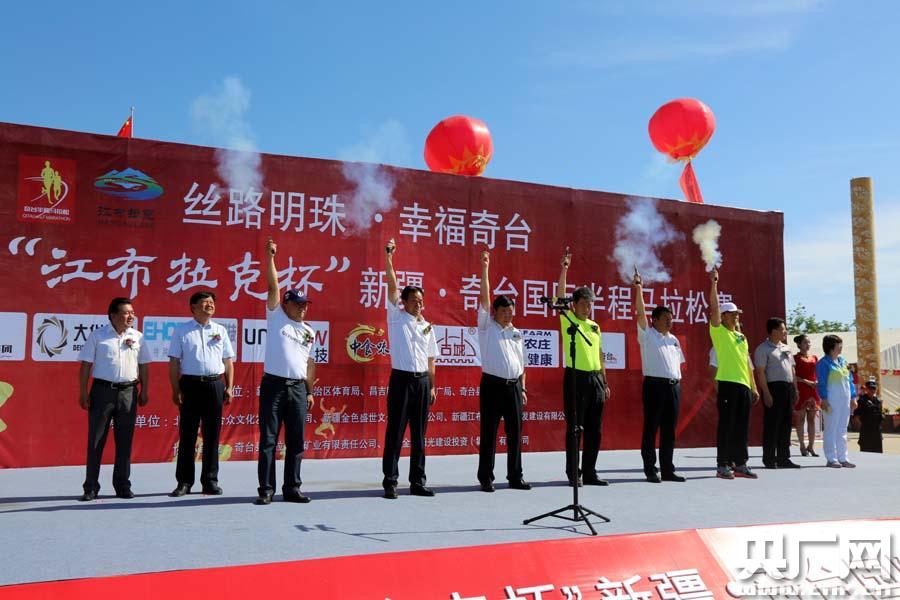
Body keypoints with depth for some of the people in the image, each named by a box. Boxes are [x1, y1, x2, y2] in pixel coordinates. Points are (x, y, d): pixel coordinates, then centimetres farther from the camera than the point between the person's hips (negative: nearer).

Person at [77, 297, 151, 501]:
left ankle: (123, 486, 15)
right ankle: (90, 488, 8)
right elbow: (86, 365, 0)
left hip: (128, 391, 2)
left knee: (125, 441, 6)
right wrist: (84, 393, -5)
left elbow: (144, 365, 12)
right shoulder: (97, 335, 1)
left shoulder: (138, 337, 8)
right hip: (102, 390, -2)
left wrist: (144, 391, 7)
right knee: (96, 440, 1)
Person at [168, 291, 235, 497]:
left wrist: (229, 387, 5)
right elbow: (174, 362, 2)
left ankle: (210, 481, 14)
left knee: (212, 435, 5)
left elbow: (228, 361, 13)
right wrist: (176, 390, -5)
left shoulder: (220, 330, 13)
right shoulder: (182, 331, 5)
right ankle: (184, 482, 10)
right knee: (187, 434, 2)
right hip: (190, 384, -2)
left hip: (215, 384, 2)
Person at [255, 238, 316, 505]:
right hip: (273, 385, -4)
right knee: (268, 439, -1)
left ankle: (292, 488, 15)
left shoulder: (309, 331, 15)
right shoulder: (275, 317, 4)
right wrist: (270, 256, -13)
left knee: (296, 441, 7)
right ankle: (266, 489, 5)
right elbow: (273, 287, -5)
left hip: (298, 388, 4)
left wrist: (310, 392, 13)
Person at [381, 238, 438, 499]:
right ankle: (390, 482, 2)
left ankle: (417, 482, 15)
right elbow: (392, 287, -8)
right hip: (401, 379, -4)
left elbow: (430, 359, 15)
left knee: (419, 434, 8)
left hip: (422, 381, 5)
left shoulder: (428, 327, 14)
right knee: (395, 432, -3)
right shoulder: (396, 317, 3)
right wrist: (388, 259, -16)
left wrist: (432, 386, 10)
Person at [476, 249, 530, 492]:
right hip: (492, 384, -4)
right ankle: (485, 478, 6)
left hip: (514, 386, 5)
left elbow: (521, 364, 18)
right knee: (489, 433, -1)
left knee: (515, 433, 7)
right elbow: (484, 298, -6)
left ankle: (515, 477, 16)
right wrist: (485, 269, -11)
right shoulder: (486, 327, 4)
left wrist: (522, 388, 10)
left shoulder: (517, 333, 16)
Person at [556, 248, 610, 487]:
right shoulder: (567, 320, -1)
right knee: (574, 428, -3)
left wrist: (604, 383, 16)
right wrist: (563, 270, -23)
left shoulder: (595, 326, 16)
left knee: (594, 430, 8)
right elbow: (559, 297, -16)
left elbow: (599, 356, 19)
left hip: (595, 379, 6)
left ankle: (589, 473, 17)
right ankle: (573, 473, 5)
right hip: (576, 378, -6)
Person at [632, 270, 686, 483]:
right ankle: (650, 470, 3)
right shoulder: (647, 335, 1)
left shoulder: (674, 340, 19)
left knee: (669, 430, 8)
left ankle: (667, 470, 14)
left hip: (673, 386, 6)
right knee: (651, 428, -2)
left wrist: (678, 382, 12)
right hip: (654, 384, -6)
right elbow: (640, 312, -11)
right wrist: (638, 289, -17)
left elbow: (678, 363, 22)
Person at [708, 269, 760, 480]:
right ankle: (722, 465, 0)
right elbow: (714, 308, -14)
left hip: (744, 385, 7)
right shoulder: (718, 331, 0)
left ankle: (740, 464, 15)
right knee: (726, 426, -4)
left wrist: (753, 387, 16)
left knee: (742, 427, 9)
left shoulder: (741, 337, 20)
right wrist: (714, 283, -19)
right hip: (727, 383, -7)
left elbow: (747, 363, 20)